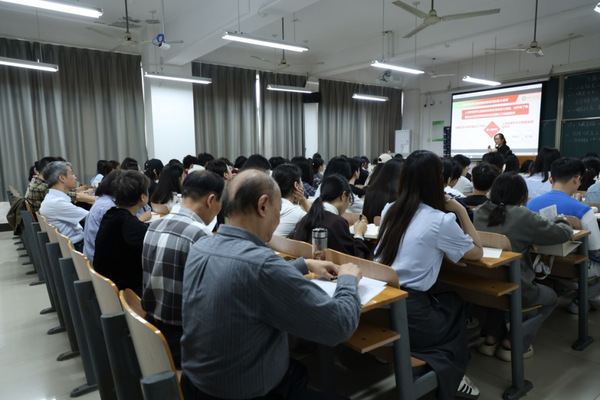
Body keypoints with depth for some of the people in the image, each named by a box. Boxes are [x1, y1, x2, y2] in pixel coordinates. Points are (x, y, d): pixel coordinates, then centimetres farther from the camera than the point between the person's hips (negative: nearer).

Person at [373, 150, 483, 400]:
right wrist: (461, 211, 7)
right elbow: (477, 252, 5)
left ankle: (442, 373, 32)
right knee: (455, 305, 26)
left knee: (444, 301, 29)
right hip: (408, 315, -5)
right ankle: (450, 376, 35)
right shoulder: (441, 220, -11)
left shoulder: (390, 210, 8)